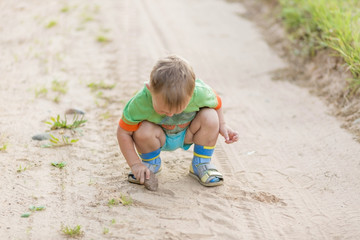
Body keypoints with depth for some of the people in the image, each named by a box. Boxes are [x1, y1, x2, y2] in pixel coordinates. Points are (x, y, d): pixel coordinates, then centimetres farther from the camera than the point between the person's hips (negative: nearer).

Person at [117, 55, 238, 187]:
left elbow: (216, 102, -6)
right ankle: (151, 163, 1)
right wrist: (135, 164, -25)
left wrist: (222, 125, -13)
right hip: (160, 138, -1)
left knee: (210, 117, -27)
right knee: (143, 130, -34)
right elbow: (123, 132, -24)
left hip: (187, 135, 1)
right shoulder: (141, 102, -37)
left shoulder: (200, 93, -33)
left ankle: (201, 164, -4)